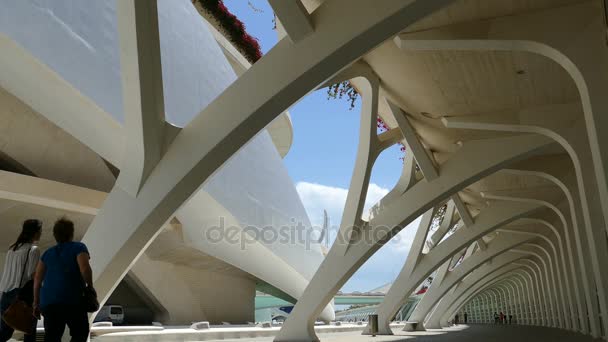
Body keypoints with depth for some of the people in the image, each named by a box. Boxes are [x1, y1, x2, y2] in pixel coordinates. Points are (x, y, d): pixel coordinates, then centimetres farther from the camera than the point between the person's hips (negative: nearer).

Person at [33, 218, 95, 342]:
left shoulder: (48, 253, 17)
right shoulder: (78, 247, 1)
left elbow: (37, 279, 12)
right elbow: (85, 269, -15)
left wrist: (36, 303, 15)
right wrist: (90, 286, -2)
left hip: (48, 301, 5)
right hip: (72, 300, -5)